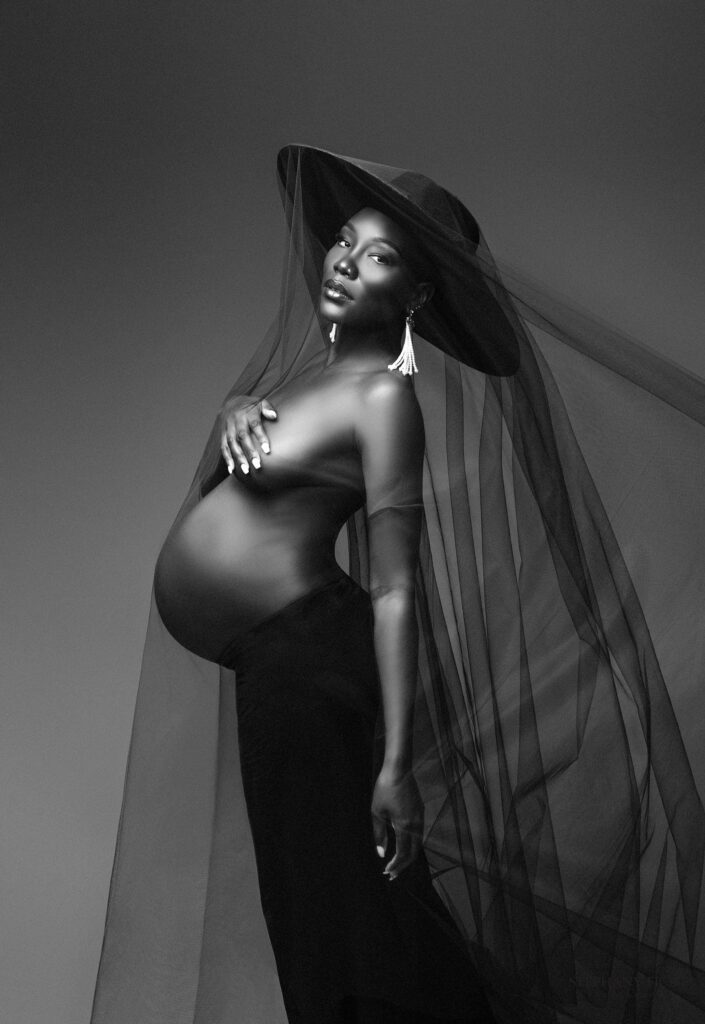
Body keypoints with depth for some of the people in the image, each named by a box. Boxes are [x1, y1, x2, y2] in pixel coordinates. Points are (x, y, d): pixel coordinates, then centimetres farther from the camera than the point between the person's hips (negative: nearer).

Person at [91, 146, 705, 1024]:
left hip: (301, 655, -9)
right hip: (271, 653, 9)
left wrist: (396, 764, -23)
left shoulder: (386, 397, -16)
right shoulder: (315, 367, 9)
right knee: (313, 894, 16)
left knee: (340, 903, 0)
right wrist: (239, 407, 1)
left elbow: (394, 590, -20)